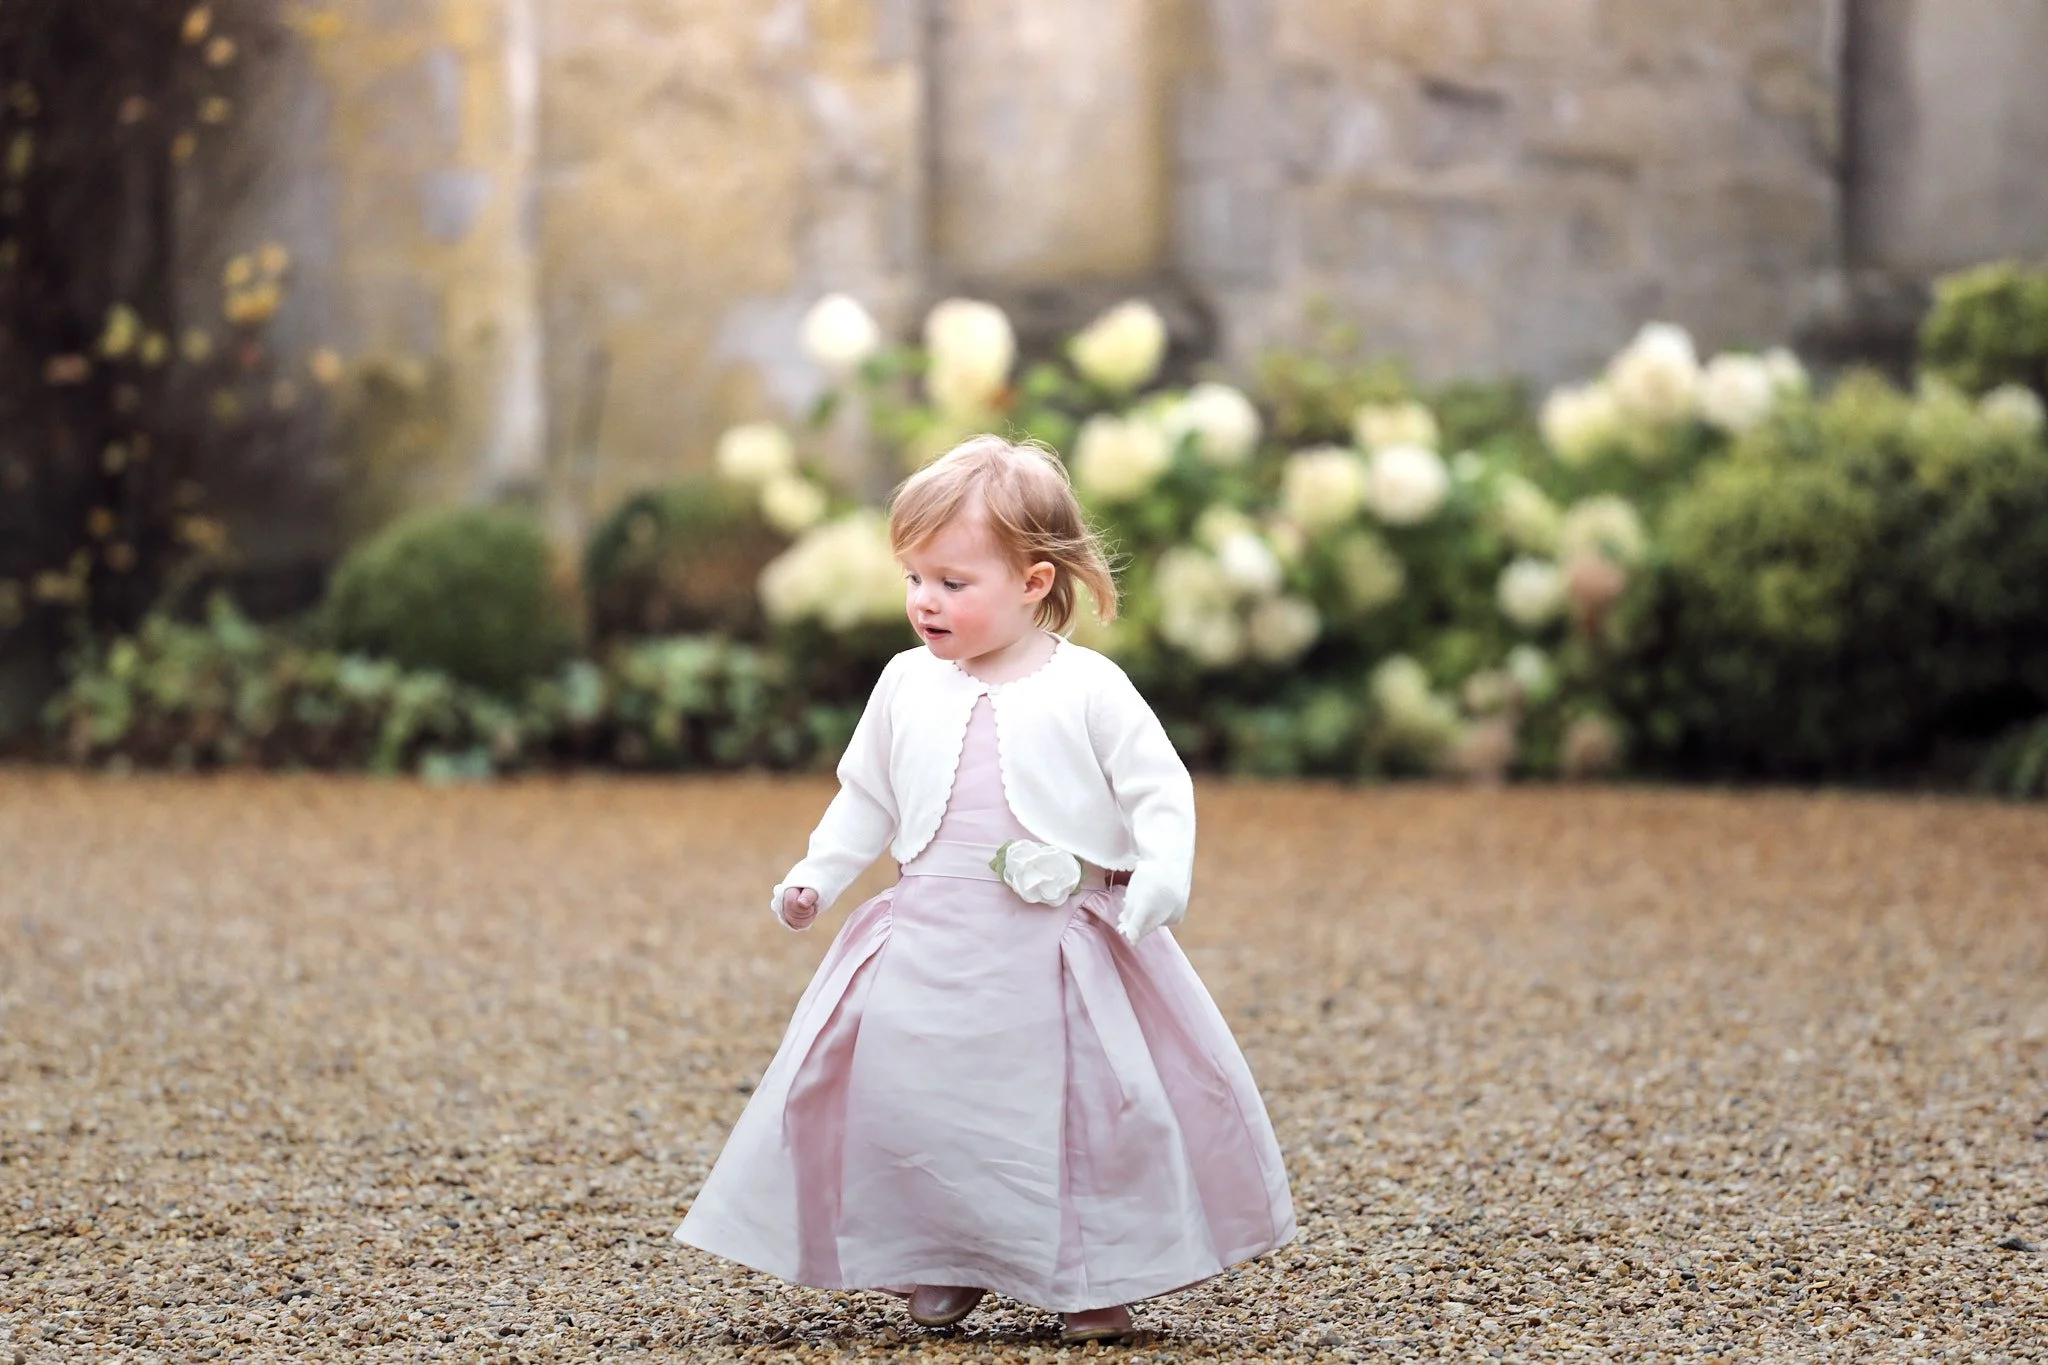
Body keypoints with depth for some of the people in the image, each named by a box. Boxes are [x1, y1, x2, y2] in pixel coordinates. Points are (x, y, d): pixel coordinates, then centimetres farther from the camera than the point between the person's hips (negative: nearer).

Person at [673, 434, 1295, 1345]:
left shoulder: (1088, 689, -4)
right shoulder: (907, 687, 8)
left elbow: (1159, 791, -4)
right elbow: (866, 796, 19)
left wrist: (1161, 878, -20)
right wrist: (817, 875, 8)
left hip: (1061, 954, -3)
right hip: (928, 952, 3)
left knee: (1089, 1108, -4)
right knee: (900, 1100, 0)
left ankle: (1093, 1279, 12)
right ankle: (933, 1269, 16)